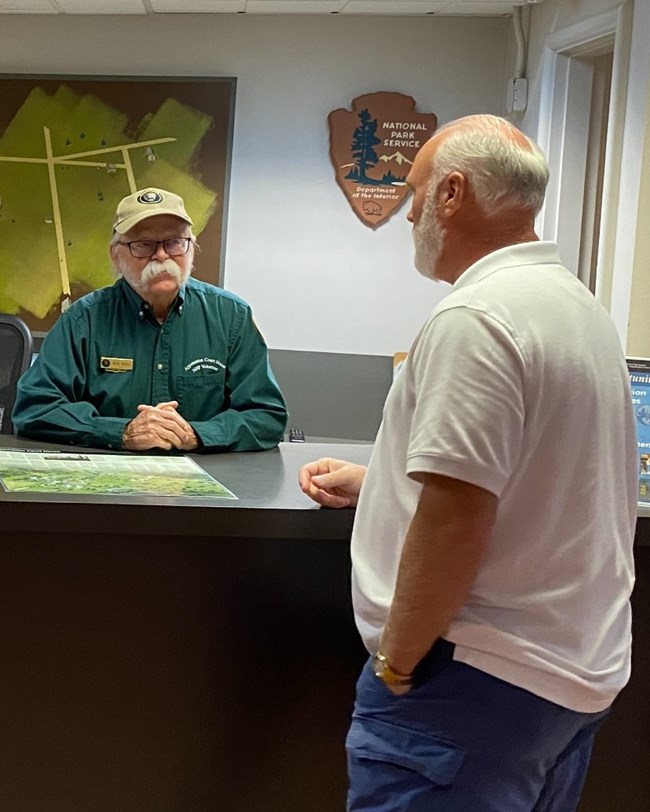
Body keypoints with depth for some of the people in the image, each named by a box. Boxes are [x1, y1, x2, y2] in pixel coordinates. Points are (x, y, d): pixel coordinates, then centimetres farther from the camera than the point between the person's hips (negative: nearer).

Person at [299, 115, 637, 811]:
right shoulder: (579, 305, 12)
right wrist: (372, 484, 26)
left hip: (482, 678, -9)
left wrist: (394, 662, -12)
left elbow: (455, 519, -24)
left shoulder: (476, 319, -18)